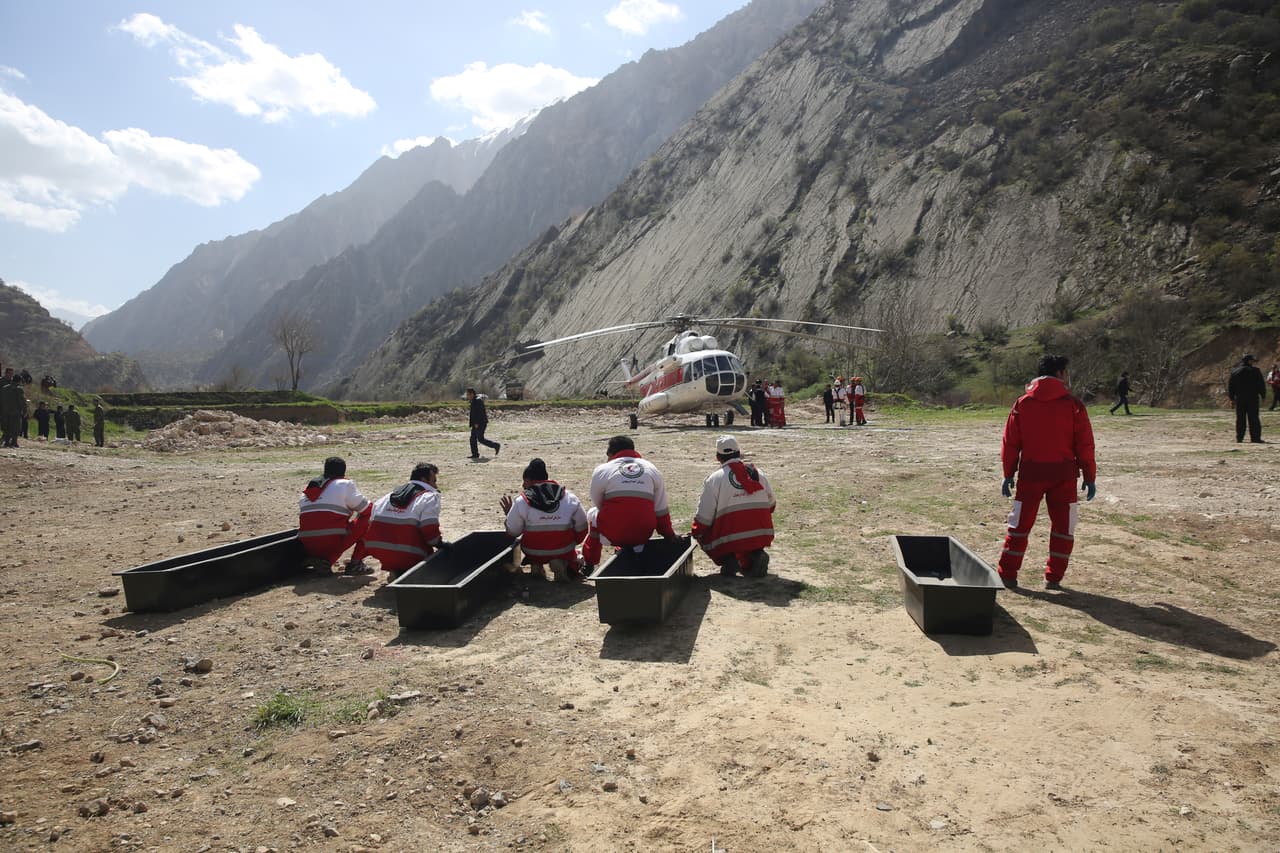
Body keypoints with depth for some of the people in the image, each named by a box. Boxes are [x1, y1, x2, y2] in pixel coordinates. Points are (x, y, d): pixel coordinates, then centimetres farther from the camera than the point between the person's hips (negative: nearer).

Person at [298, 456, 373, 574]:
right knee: (367, 521, 9)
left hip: (308, 548, 6)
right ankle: (355, 564, 2)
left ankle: (322, 560, 8)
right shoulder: (345, 484, 2)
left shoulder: (308, 488, 19)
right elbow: (368, 509, 4)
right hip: (332, 544, -6)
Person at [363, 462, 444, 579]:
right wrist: (440, 544, 3)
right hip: (409, 555, -7)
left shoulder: (389, 496, 20)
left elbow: (371, 523, 18)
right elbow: (429, 529, -13)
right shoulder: (430, 497, -1)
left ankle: (394, 569, 7)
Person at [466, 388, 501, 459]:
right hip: (477, 423, 10)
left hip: (480, 423, -10)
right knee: (473, 438, 5)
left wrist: (476, 423, -25)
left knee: (480, 439, -9)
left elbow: (480, 412, -23)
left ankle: (496, 445, 1)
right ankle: (475, 454, 7)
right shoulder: (474, 400, 17)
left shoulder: (478, 400, -16)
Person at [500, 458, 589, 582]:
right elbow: (582, 528, 4)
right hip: (564, 552, 0)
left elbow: (512, 533, -1)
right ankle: (564, 564, -3)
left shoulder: (521, 502, -7)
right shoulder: (570, 498, -1)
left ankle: (536, 564, 6)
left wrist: (509, 514, 16)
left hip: (534, 554, 1)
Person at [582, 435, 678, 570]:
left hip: (613, 535, -3)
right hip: (643, 535, 3)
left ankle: (588, 564, 26)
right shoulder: (653, 469, 13)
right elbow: (661, 510, 12)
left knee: (593, 513, 28)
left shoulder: (602, 470, 3)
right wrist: (669, 535, 23)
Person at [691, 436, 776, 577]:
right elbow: (771, 504, 20)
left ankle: (728, 559, -3)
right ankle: (756, 554, 4)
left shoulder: (714, 479, -3)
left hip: (730, 539, -4)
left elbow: (704, 516, -3)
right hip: (762, 537, 4)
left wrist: (695, 533, 13)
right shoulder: (759, 473, 10)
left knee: (705, 536, 22)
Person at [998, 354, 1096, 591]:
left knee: (1019, 525, 9)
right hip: (1063, 473, -1)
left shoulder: (1022, 404, 4)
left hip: (1030, 472, 2)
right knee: (1062, 527, 11)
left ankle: (1007, 575, 9)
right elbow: (1085, 445, -1)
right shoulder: (1073, 405, -3)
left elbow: (1010, 442, 4)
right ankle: (1053, 577, 13)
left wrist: (1008, 474, 9)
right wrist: (1090, 477, 6)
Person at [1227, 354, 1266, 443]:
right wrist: (1263, 396, 5)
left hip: (1239, 399, 3)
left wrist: (1232, 398, 14)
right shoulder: (1255, 371, -5)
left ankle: (1239, 438, 5)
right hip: (1253, 398, -3)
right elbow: (1261, 385, -4)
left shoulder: (1234, 372, 7)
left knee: (1240, 419, 7)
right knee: (1254, 418, -3)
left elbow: (1230, 386, 9)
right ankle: (1255, 438, -5)